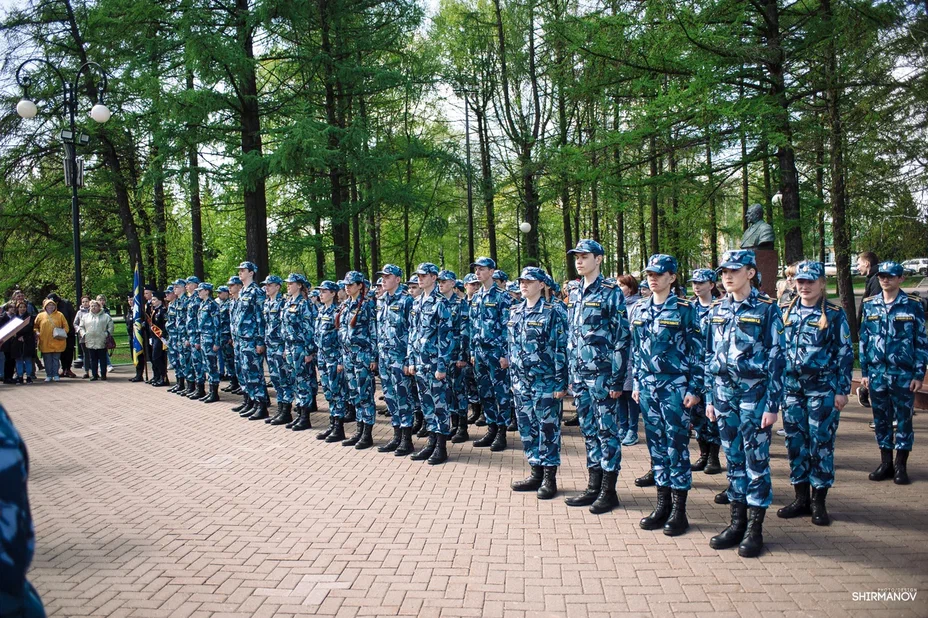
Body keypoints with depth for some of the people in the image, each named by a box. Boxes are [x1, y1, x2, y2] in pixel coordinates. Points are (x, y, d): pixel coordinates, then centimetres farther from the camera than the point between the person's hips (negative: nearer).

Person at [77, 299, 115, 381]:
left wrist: (107, 334, -8)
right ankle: (94, 375, 12)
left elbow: (111, 327, 3)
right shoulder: (85, 316, 15)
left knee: (102, 359, 2)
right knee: (92, 359, 5)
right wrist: (83, 334, 1)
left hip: (102, 342, -3)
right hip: (90, 342, 3)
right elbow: (81, 327, 17)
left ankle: (103, 374, 10)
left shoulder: (105, 316, 5)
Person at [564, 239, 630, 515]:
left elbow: (622, 336, -11)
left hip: (602, 373, -7)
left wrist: (618, 379, -14)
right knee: (589, 430, 12)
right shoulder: (575, 293, 13)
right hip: (580, 375, 7)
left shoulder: (611, 292, -8)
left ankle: (609, 490, 10)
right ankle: (594, 486, 21)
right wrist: (571, 374, 14)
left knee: (607, 430, 1)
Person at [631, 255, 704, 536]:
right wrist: (636, 382, 13)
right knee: (656, 445, 10)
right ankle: (662, 505, 20)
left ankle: (679, 511, 8)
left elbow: (698, 351, -6)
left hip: (675, 387, -5)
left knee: (677, 446, -1)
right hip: (648, 386, 5)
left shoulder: (685, 309, -6)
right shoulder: (640, 310, 10)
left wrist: (695, 389, -10)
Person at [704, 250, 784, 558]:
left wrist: (773, 404, -11)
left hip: (755, 394, -4)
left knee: (756, 460, 2)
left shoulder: (767, 309, -5)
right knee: (733, 458, 11)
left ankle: (755, 529, 11)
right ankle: (737, 522, 20)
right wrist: (709, 397, 10)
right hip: (724, 394, 5)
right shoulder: (717, 310, 9)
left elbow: (777, 358, -7)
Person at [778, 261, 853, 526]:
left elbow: (845, 354, -2)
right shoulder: (787, 312, 9)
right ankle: (801, 498, 18)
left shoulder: (834, 314, -2)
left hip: (822, 389, -4)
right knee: (795, 442, 7)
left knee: (821, 443, 0)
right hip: (791, 387, 4)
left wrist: (842, 390, -7)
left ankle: (819, 502, 11)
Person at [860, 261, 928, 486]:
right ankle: (886, 463, 20)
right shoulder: (870, 305, 6)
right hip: (877, 373, 3)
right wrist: (864, 371, 6)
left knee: (904, 419, 4)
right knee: (881, 419, 9)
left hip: (903, 374, -3)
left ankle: (901, 466, 13)